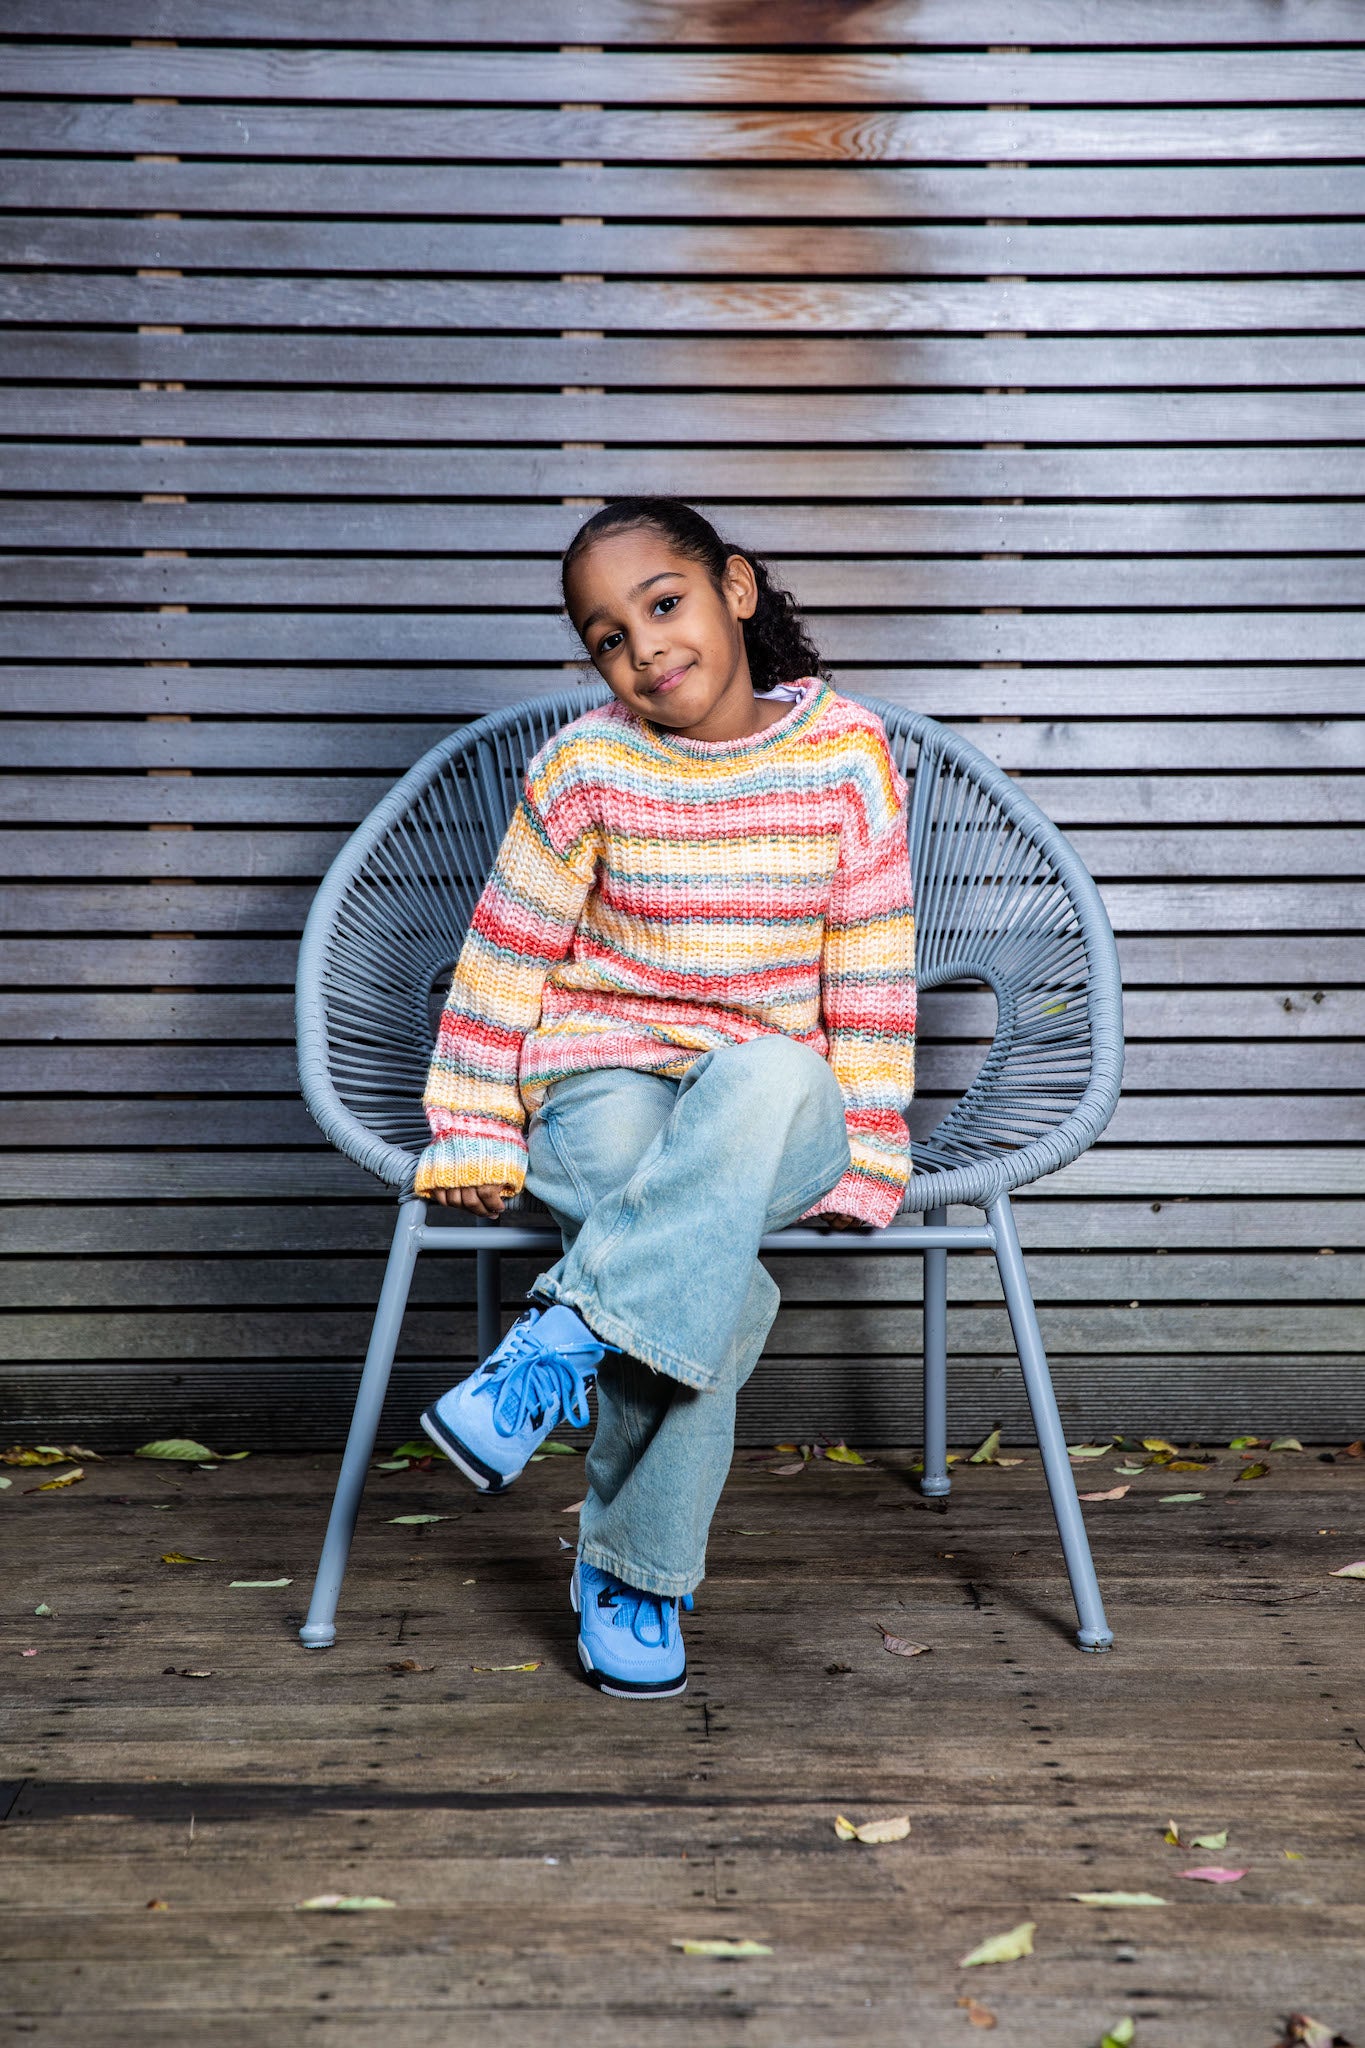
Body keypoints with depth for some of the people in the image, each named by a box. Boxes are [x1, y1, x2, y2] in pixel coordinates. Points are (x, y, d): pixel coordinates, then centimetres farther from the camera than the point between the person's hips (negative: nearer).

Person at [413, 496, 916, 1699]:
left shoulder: (847, 753, -1)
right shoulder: (587, 767, -2)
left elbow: (873, 972, 2)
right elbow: (504, 957, 4)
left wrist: (864, 1161, 0)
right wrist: (473, 1140, 0)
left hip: (778, 1112, 0)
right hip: (602, 1095, 0)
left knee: (767, 1076, -40)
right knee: (723, 1287, -34)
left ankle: (566, 1335, -36)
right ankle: (635, 1576, -19)